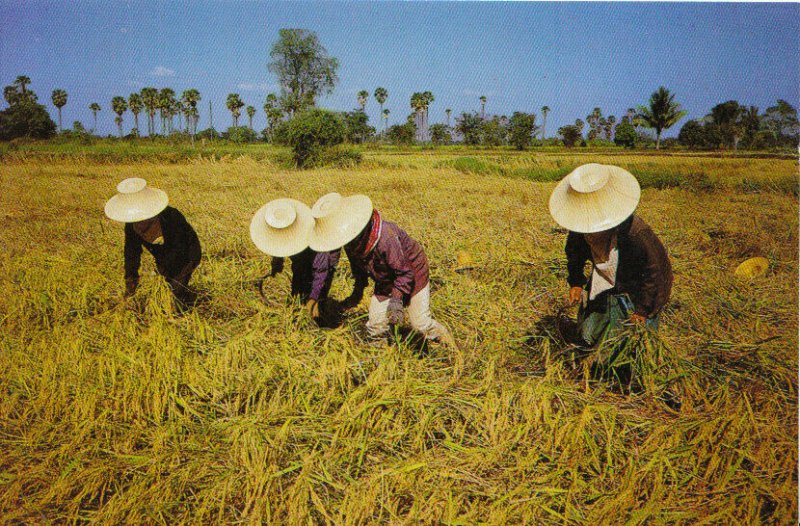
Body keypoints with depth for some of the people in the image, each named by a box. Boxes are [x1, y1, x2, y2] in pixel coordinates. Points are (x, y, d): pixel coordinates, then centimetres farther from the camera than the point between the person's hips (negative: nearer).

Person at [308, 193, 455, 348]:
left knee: (420, 323, -5)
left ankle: (450, 345, 20)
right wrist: (358, 291, 11)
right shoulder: (351, 243, -16)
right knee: (375, 323, -1)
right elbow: (358, 265, 7)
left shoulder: (385, 237, -40)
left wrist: (397, 297, -36)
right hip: (385, 281, 6)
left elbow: (405, 271, -30)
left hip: (413, 272, -6)